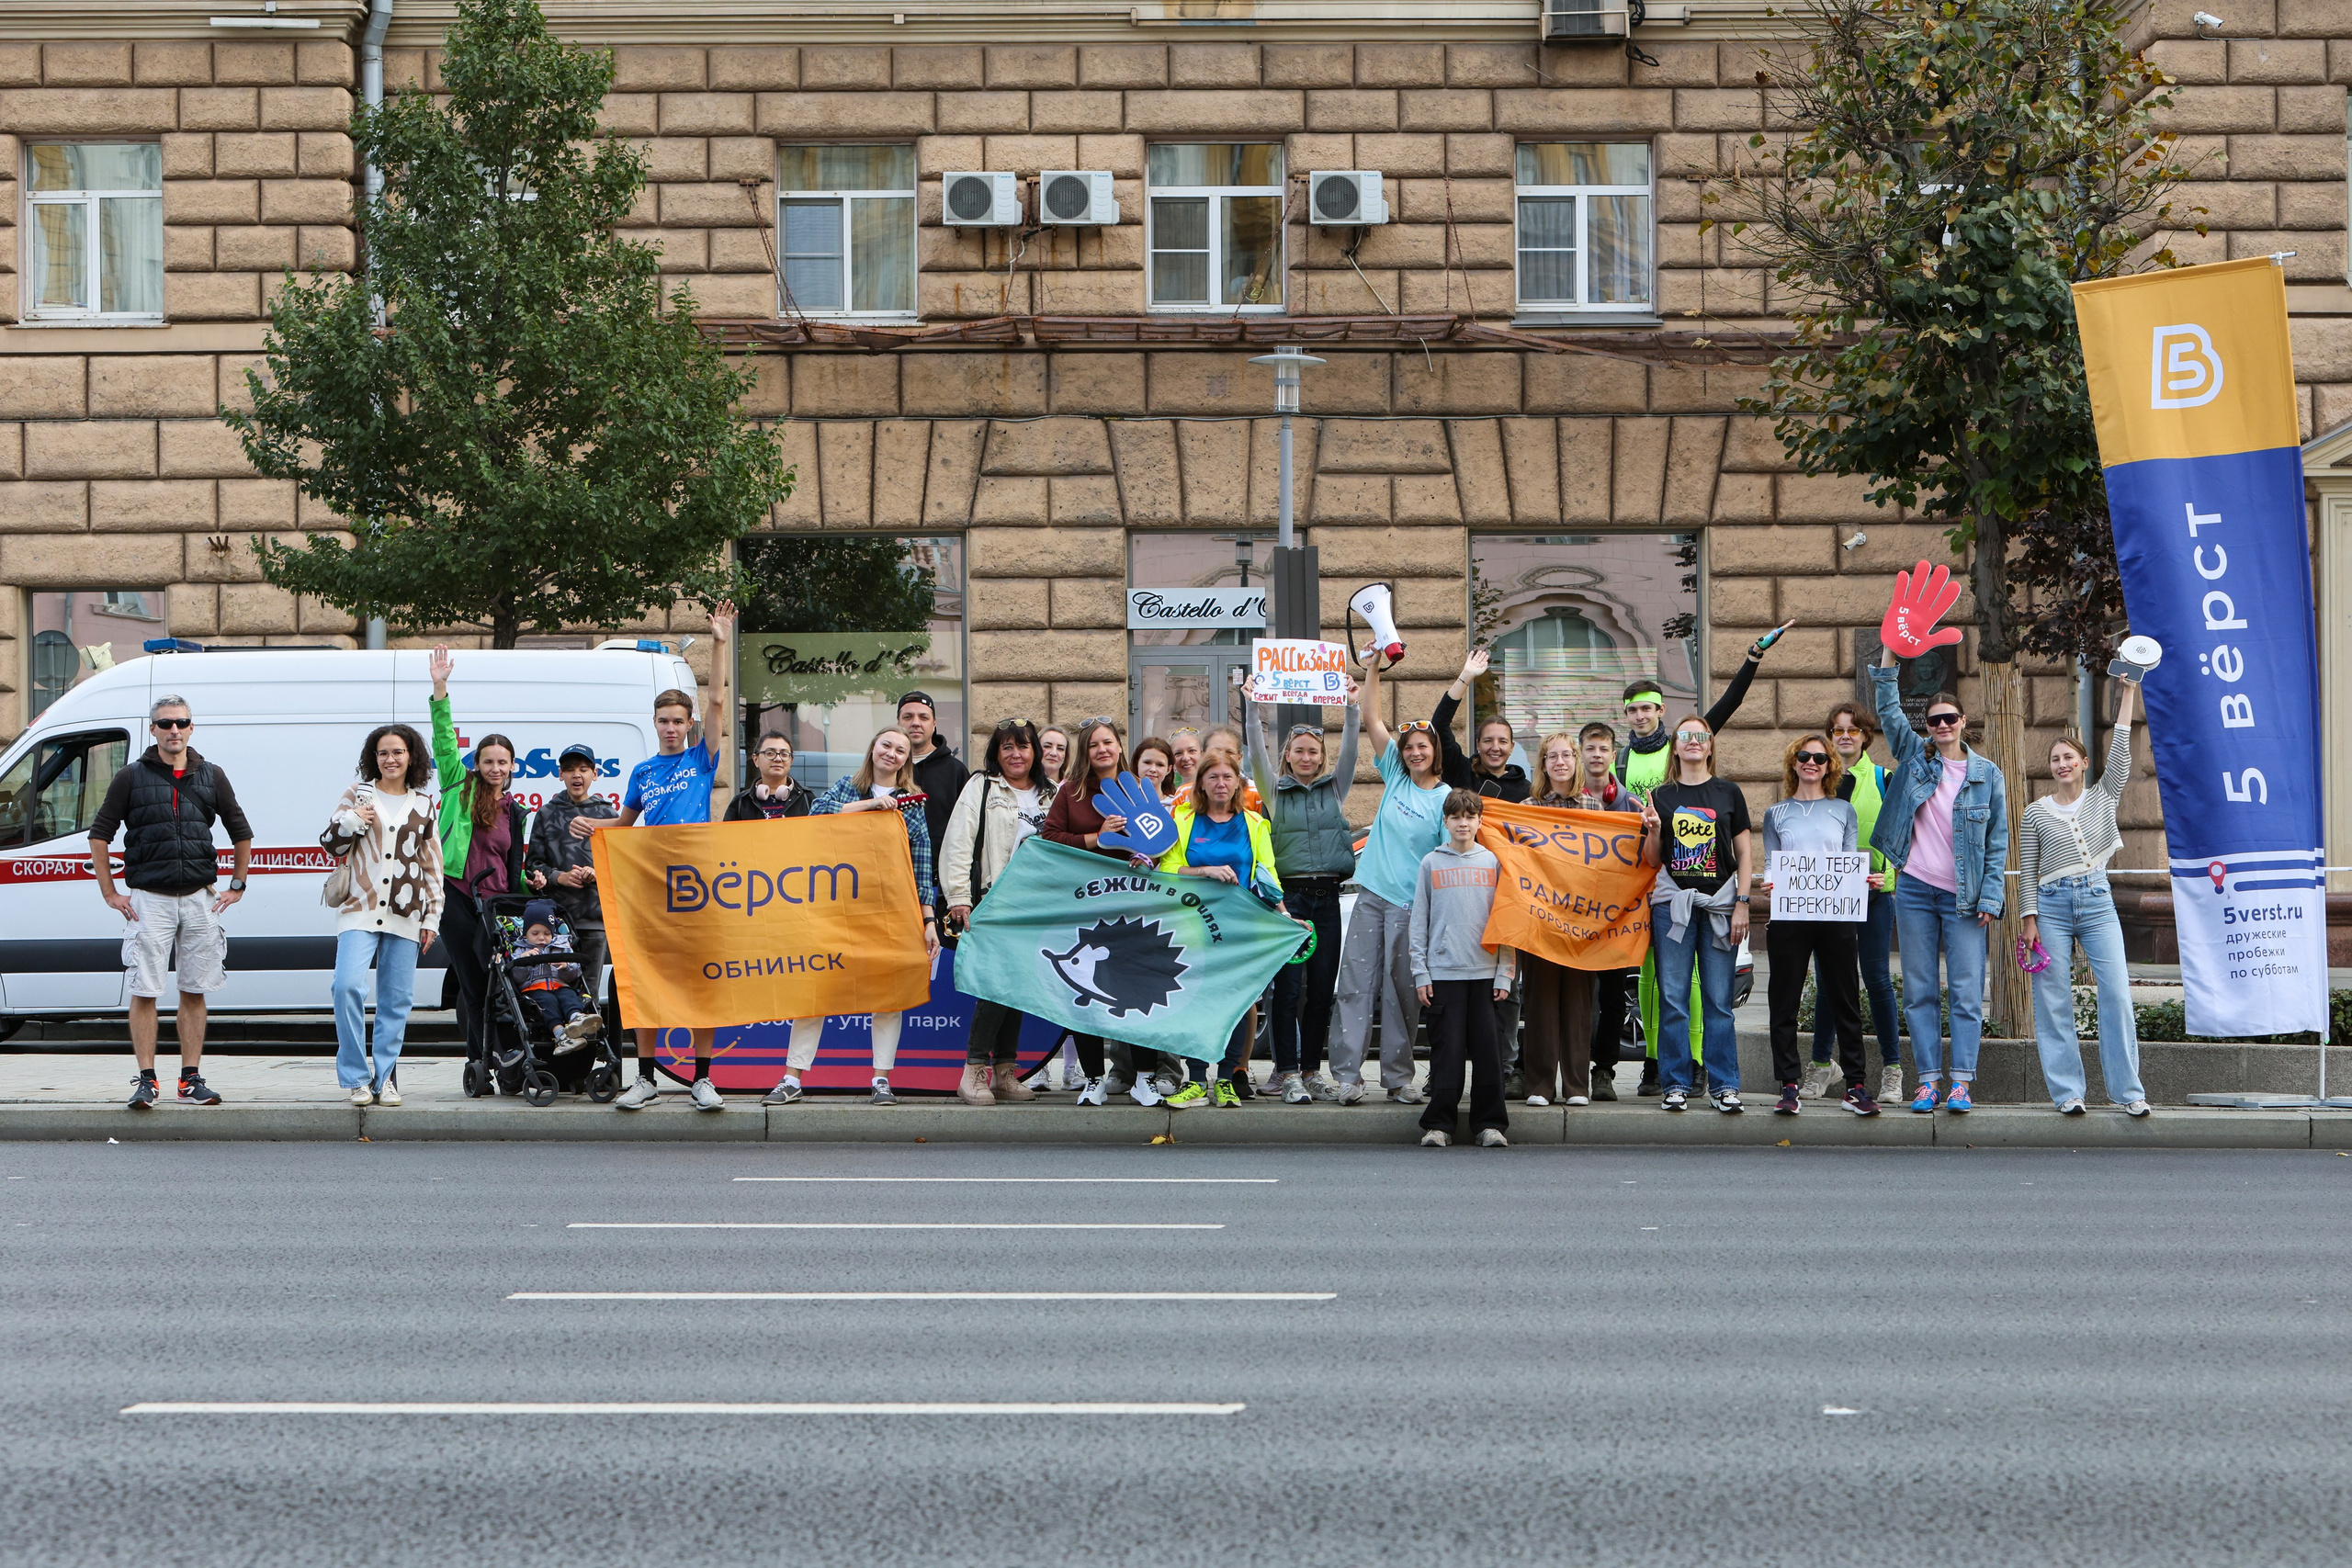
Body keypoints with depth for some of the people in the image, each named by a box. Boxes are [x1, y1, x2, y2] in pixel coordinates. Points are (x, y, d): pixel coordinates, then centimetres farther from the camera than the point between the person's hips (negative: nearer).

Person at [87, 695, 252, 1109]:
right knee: (145, 993, -5)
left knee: (195, 992, 5)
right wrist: (109, 893, 0)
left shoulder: (211, 777, 9)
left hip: (200, 899, 2)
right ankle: (145, 1080, 0)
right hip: (148, 899, -2)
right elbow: (99, 834, 5)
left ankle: (191, 1080, 10)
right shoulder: (131, 777, 2)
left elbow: (241, 833, 19)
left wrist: (237, 886, 13)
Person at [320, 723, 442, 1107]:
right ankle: (357, 1078, -9)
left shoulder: (423, 807, 11)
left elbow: (433, 867, 14)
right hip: (359, 911, -2)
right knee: (348, 986, -18)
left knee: (397, 1000, 2)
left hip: (405, 916, 2)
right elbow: (331, 846, 9)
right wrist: (351, 820, -11)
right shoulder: (357, 795, 8)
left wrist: (432, 918, 9)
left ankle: (385, 1078, 11)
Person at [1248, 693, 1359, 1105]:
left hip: (1327, 896, 2)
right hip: (1288, 895, -2)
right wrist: (1256, 709, -12)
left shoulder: (1335, 788, 14)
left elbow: (1350, 749, 4)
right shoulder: (1275, 790, 9)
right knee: (1288, 986, -6)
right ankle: (1288, 1073, -3)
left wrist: (1351, 706, -7)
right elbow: (1257, 751, -2)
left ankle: (1312, 1070, 12)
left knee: (1322, 988, 4)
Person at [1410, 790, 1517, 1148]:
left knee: (1487, 1049, -2)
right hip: (1443, 971, -1)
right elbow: (1419, 922, 9)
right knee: (1447, 1049, -4)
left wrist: (1504, 974, 1)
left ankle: (1490, 1123, 4)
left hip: (1485, 971, 1)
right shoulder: (1431, 864, 9)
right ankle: (1439, 1124, 0)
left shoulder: (1493, 862, 10)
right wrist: (1420, 972, 0)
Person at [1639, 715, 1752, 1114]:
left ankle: (1724, 1085, 2)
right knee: (1673, 998, -3)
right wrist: (1653, 830, -8)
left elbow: (1743, 854, 8)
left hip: (1720, 902, -1)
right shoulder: (1661, 796, 10)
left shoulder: (1728, 793, 9)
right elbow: (1651, 860, 11)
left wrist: (1742, 903, -1)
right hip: (1673, 901, 1)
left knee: (1719, 999, -3)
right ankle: (1675, 1084, 3)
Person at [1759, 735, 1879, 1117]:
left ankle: (1855, 1085, 6)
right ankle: (1789, 1086, 3)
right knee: (1785, 1003, -2)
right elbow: (1770, 864, 7)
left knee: (1845, 1000, 1)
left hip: (1836, 917, 0)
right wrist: (1770, 884, -14)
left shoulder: (1843, 810, 14)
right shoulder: (1776, 813, 13)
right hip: (1788, 916, 0)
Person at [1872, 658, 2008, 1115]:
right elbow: (1889, 710, 1)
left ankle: (1960, 1082, -4)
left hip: (1963, 897, -2)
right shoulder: (1915, 756, 9)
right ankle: (1928, 1078, 7)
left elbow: (1998, 841, 4)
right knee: (1919, 990, 3)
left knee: (1966, 991, -5)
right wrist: (1889, 656, -8)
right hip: (1915, 890, 2)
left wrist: (1990, 897, -4)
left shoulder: (1988, 774, 5)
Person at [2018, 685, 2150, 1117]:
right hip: (2052, 904, 0)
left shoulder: (2103, 797, 11)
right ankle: (2066, 1091, 2)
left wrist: (2127, 694, 0)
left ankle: (2126, 1090, -4)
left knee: (2117, 993, -9)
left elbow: (2120, 752, 2)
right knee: (2054, 1001, -3)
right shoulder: (2036, 814, 7)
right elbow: (2027, 870, 6)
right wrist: (2028, 919, -2)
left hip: (2097, 902, 1)